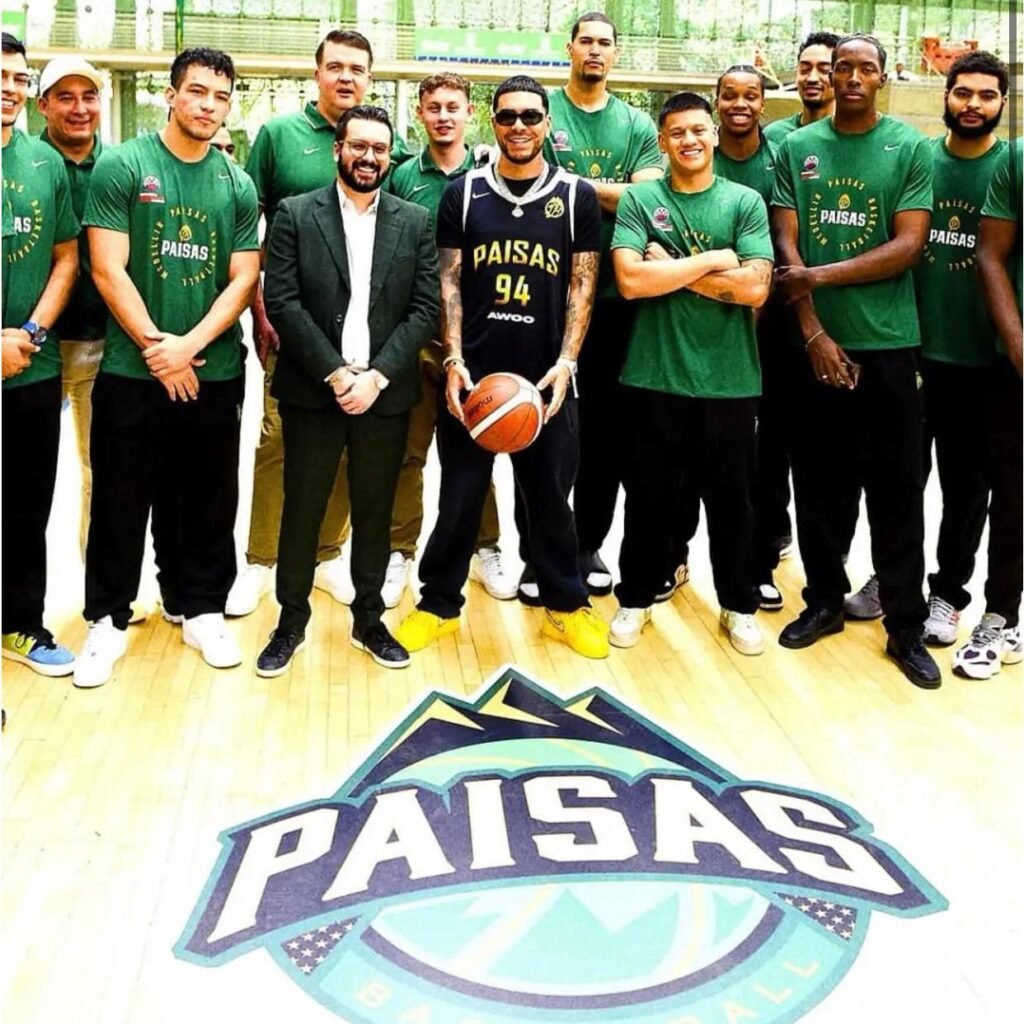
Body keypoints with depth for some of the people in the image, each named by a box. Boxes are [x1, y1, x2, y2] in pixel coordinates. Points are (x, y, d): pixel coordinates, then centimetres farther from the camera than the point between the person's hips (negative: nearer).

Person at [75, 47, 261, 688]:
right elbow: (108, 270, -8)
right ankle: (109, 618, 20)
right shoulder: (120, 167, -3)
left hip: (215, 373, 3)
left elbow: (244, 280, 1)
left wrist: (190, 344, -12)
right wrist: (158, 349, -12)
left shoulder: (238, 185, 6)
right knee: (121, 502, 5)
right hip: (131, 370, -2)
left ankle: (201, 608, 26)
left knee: (208, 500, 11)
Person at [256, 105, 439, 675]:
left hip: (386, 393, 1)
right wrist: (335, 372, -14)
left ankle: (369, 621, 25)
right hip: (312, 391, -1)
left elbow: (425, 309, 0)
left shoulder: (415, 222, 7)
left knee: (375, 514, 10)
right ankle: (291, 622, 21)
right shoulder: (296, 215, 2)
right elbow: (283, 302, -6)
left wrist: (376, 376, -11)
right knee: (302, 511, 6)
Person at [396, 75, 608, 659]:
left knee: (550, 496, 11)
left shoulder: (577, 196, 3)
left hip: (545, 378, 0)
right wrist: (453, 360, -8)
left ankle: (566, 605, 25)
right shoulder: (463, 194, 4)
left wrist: (566, 361, -9)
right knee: (460, 495, 8)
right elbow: (449, 282, 2)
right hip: (473, 374, 0)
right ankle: (440, 604, 22)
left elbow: (582, 285, 2)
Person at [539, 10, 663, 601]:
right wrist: (613, 192, -11)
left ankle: (588, 545, 23)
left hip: (615, 297, 3)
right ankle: (538, 552, 13)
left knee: (608, 429, 9)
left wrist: (576, 183, -10)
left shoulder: (637, 124, 9)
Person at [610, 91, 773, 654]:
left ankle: (739, 605, 29)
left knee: (731, 498, 11)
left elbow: (754, 289, -11)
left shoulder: (745, 202, 1)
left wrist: (671, 268, -11)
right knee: (648, 495, 12)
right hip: (654, 376, 0)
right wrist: (713, 260, -12)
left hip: (728, 379, 1)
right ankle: (635, 599, 29)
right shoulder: (639, 200, 0)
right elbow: (630, 279, -14)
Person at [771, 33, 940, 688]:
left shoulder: (911, 148, 2)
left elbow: (909, 246, -7)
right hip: (816, 343, 2)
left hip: (886, 343, -2)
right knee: (819, 482, 9)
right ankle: (825, 601, 25)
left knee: (895, 488, 2)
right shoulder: (796, 148, 6)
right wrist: (813, 332, -8)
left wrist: (820, 276, -14)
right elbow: (787, 246, 1)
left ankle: (906, 626, 12)